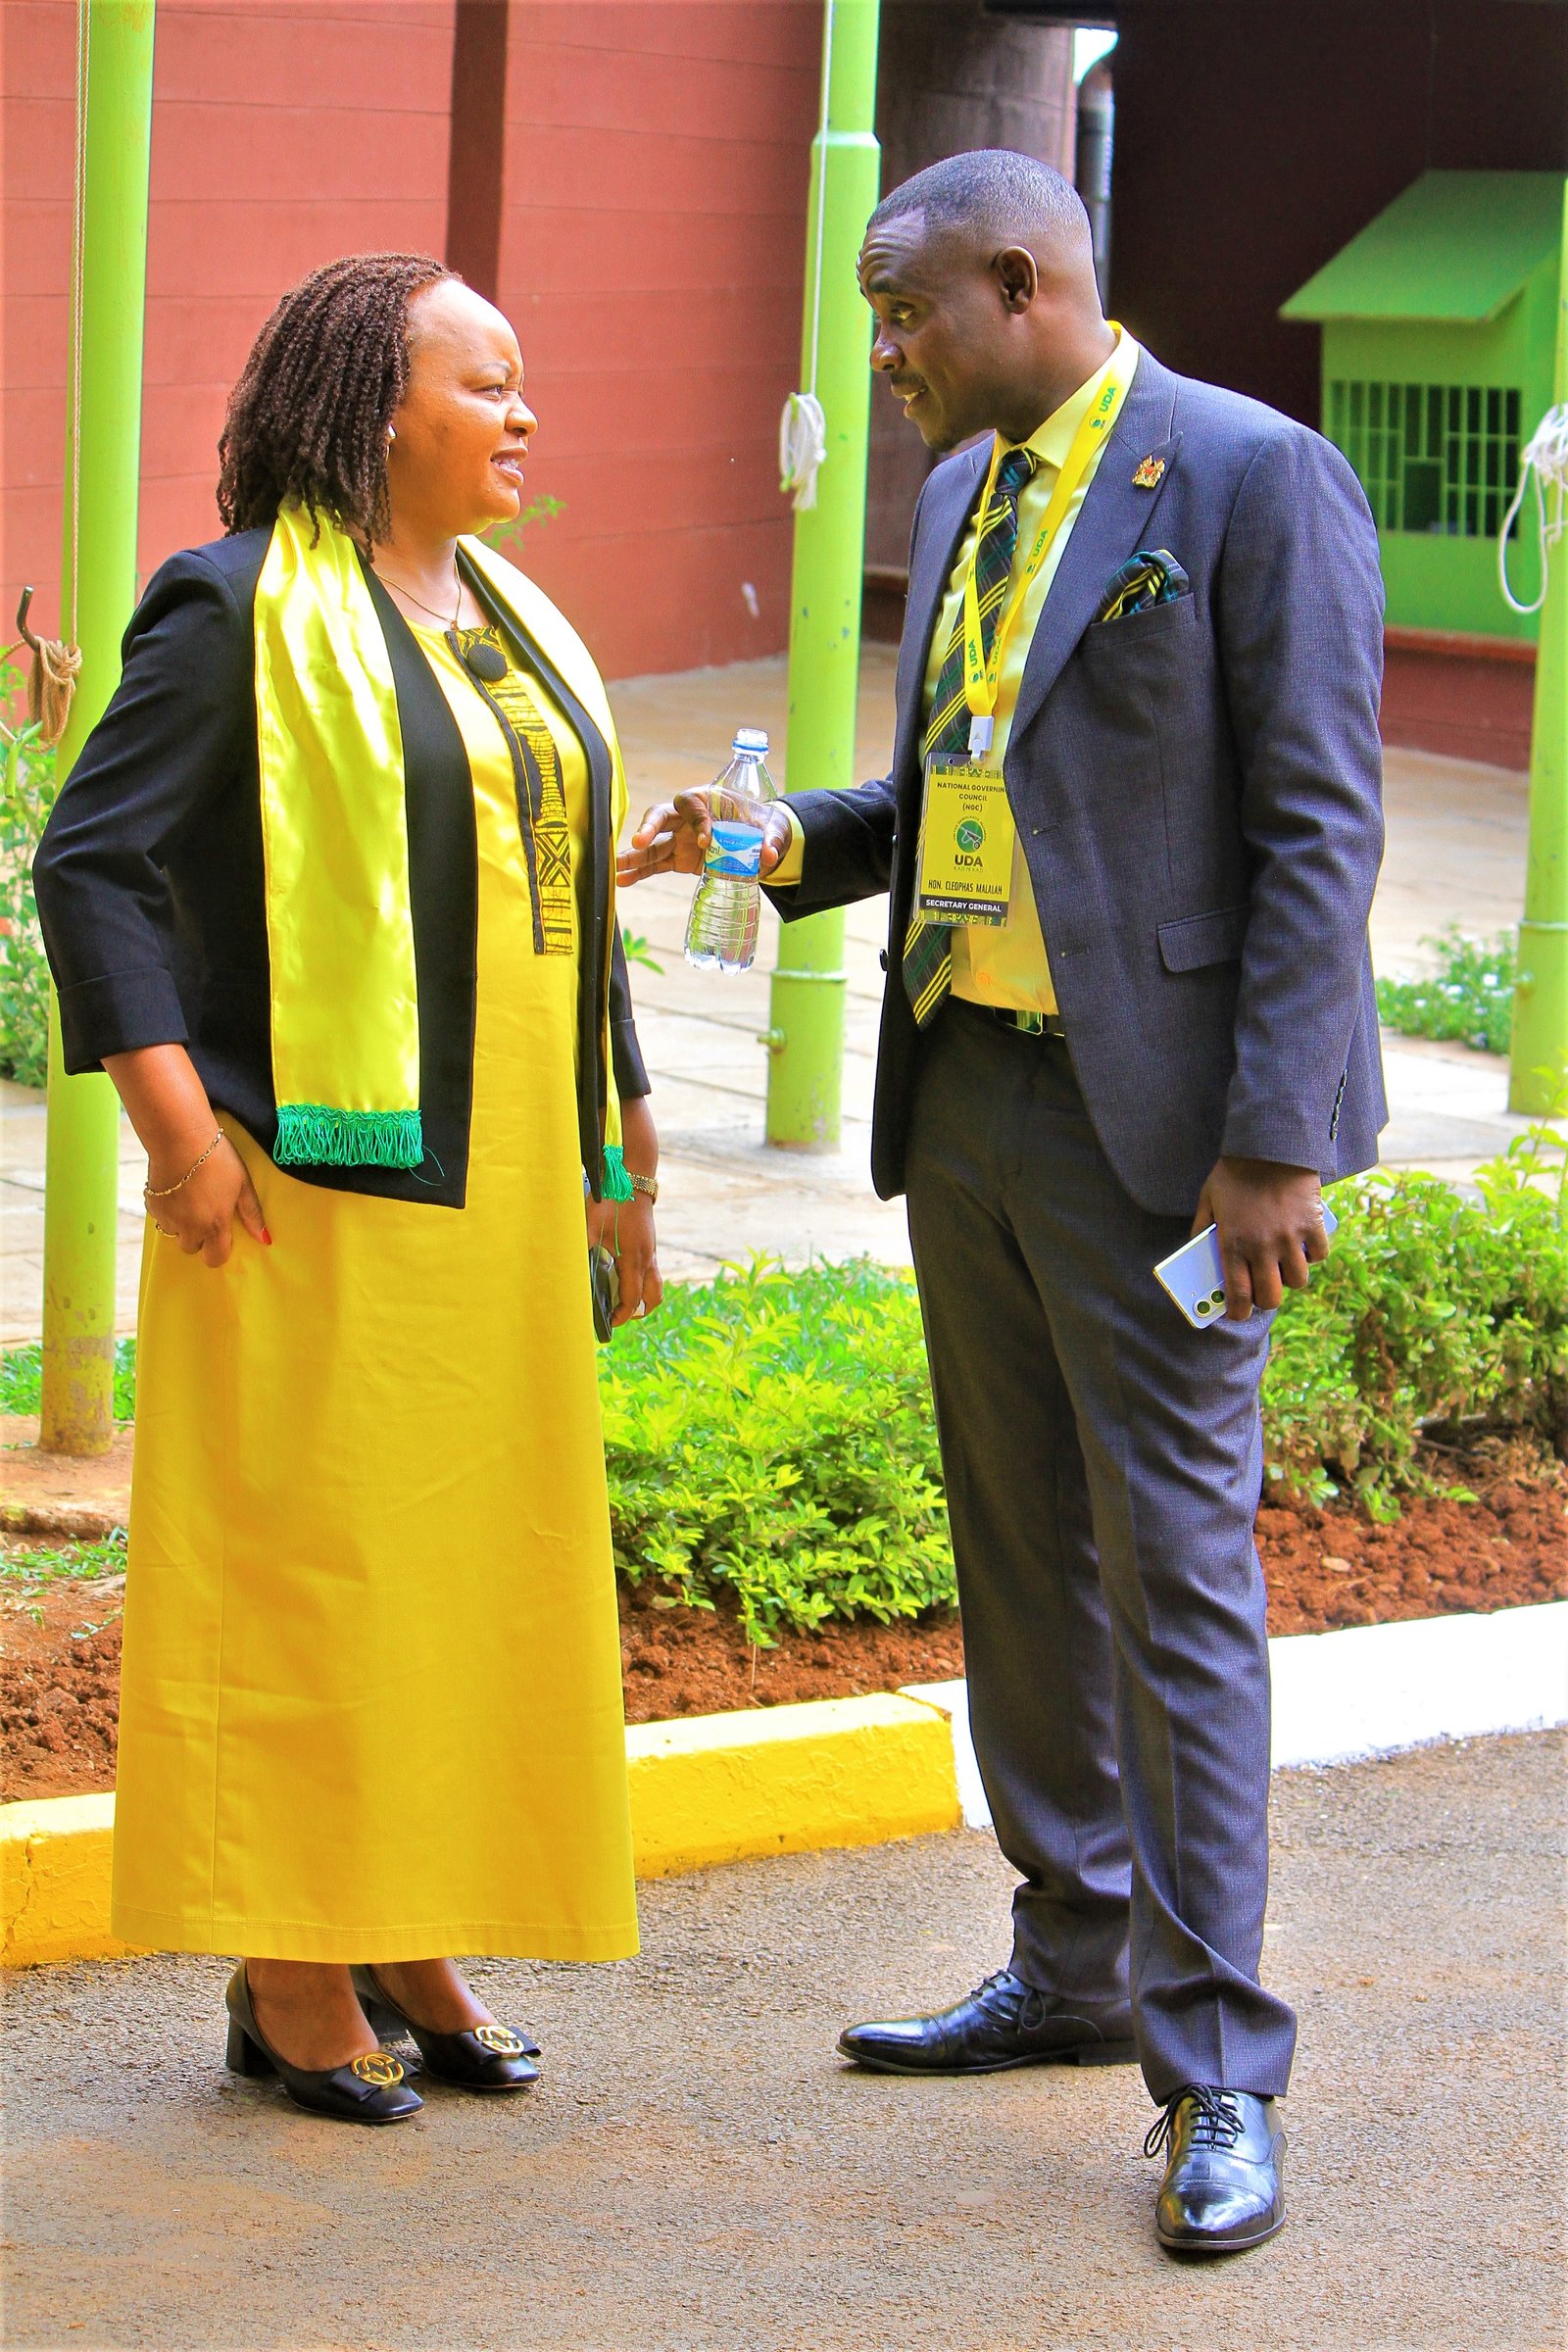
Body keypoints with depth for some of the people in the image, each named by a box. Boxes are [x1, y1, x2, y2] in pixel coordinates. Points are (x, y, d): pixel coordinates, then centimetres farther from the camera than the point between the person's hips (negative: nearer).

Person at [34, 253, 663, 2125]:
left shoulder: (513, 624, 15)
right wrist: (174, 1121, -18)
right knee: (305, 1557, -3)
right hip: (321, 1188, -8)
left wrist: (616, 1146, 19)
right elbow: (93, 861, -12)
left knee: (477, 1554, 10)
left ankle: (410, 1948, 21)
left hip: (499, 1188, 8)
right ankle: (287, 1983, 5)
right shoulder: (245, 610, -8)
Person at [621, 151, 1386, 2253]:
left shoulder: (1252, 480, -11)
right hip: (965, 1089, 8)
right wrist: (789, 844, 6)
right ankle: (1075, 1971, 27)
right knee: (1023, 1557, 14)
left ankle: (1220, 2073, -1)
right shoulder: (965, 497, 14)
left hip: (1150, 1112, -8)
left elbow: (1318, 825, -14)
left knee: (1175, 1566, -6)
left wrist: (1274, 1143, -18)